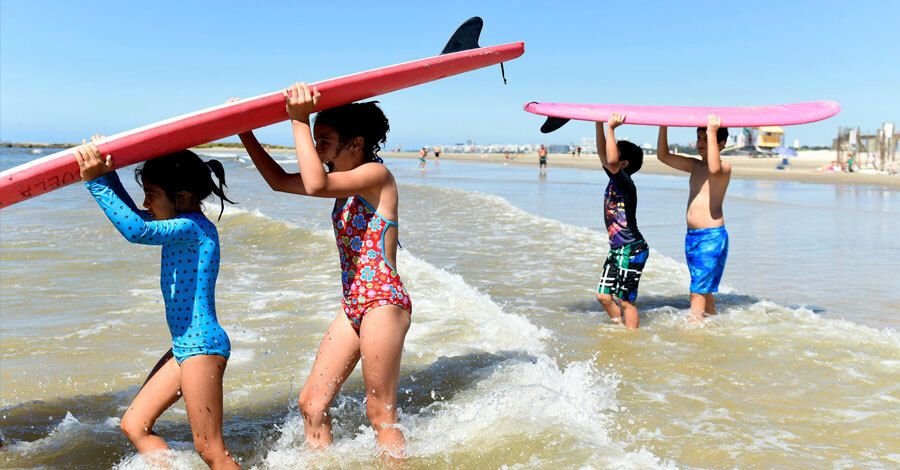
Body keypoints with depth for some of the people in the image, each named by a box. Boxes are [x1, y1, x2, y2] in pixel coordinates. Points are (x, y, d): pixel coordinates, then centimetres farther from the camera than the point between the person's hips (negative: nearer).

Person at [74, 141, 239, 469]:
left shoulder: (192, 227, -17)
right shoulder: (183, 227, 12)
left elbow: (136, 230, -33)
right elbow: (136, 217, 27)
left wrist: (97, 182, -29)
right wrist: (108, 174, 17)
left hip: (202, 346, -10)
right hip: (186, 346, 10)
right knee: (134, 425, 13)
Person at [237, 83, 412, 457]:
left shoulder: (376, 174, -11)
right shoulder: (347, 183, 15)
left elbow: (315, 185, -28)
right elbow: (279, 180, 20)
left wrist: (299, 121, -23)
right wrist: (245, 132, 14)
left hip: (383, 302, -9)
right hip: (354, 306, 9)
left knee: (380, 412, -1)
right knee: (312, 402, 8)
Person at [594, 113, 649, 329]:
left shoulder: (625, 182, -16)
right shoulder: (615, 180, 8)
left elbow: (611, 161, -34)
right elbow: (602, 154, 14)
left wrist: (611, 128, -28)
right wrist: (599, 124, 8)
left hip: (632, 250, -9)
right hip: (617, 250, 9)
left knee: (625, 300, -3)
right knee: (604, 295, 12)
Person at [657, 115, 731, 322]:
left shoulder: (725, 167, -7)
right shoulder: (695, 166, 15)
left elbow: (714, 169, -31)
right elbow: (663, 155, 15)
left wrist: (712, 132, -27)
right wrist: (663, 126, 5)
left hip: (712, 236, -8)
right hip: (691, 236, 8)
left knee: (698, 291, -11)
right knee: (704, 290, 14)